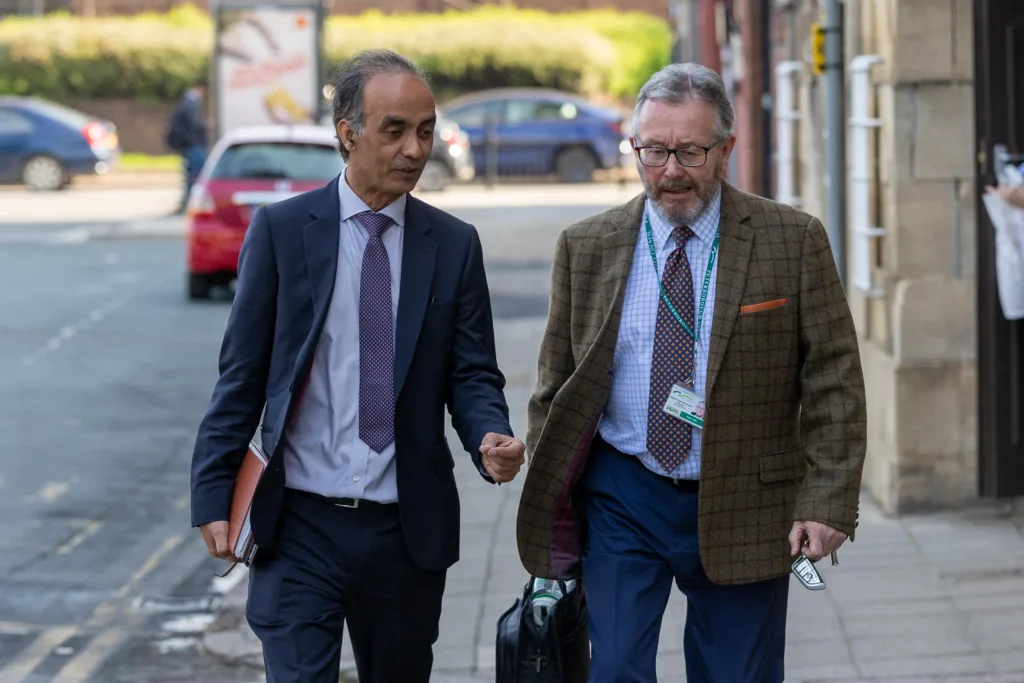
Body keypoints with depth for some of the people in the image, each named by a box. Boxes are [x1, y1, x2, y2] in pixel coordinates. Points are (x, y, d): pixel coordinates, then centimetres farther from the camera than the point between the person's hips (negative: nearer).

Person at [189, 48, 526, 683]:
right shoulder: (281, 230, -1)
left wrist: (492, 439, -17)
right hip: (299, 527, -2)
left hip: (408, 531, 2)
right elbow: (242, 373, 1)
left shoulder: (455, 244, 5)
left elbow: (473, 374, 5)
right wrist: (214, 494, -4)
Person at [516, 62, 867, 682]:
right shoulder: (587, 248, 3)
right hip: (622, 497, 1)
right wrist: (546, 512, 6)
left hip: (742, 512, -1)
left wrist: (828, 501, -10)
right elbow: (557, 386, 9)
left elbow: (833, 381, -3)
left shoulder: (794, 241, -4)